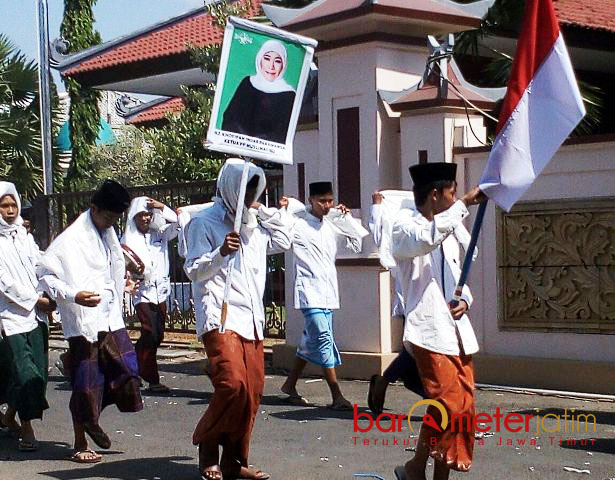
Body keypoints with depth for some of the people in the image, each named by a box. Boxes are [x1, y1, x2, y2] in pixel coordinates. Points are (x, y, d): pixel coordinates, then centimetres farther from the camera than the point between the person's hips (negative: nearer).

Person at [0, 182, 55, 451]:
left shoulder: (23, 236, 15)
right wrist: (36, 301, -8)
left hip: (34, 315, 6)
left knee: (37, 370, 7)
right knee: (23, 372, -10)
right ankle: (27, 430, -3)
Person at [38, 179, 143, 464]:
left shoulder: (108, 234, 13)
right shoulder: (70, 239, -12)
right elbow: (45, 274, -14)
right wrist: (73, 295, -25)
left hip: (110, 319, 7)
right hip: (83, 322, -7)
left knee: (126, 370, 1)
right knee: (86, 385, -1)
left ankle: (91, 420, 23)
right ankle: (80, 445, 13)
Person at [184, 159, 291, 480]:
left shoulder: (254, 224, 19)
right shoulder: (205, 222, -3)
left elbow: (282, 241, 25)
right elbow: (194, 270, -6)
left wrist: (264, 212, 14)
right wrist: (220, 253, -23)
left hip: (251, 320, 7)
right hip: (220, 318, -7)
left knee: (252, 391, 2)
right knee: (233, 385, -20)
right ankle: (207, 447, 2)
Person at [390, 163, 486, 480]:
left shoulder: (447, 233, 22)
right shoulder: (405, 226, -2)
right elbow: (426, 239, -26)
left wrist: (464, 300, 4)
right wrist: (465, 203, -22)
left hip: (457, 331, 8)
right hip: (430, 331, -8)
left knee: (462, 406, 5)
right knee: (448, 402, -16)